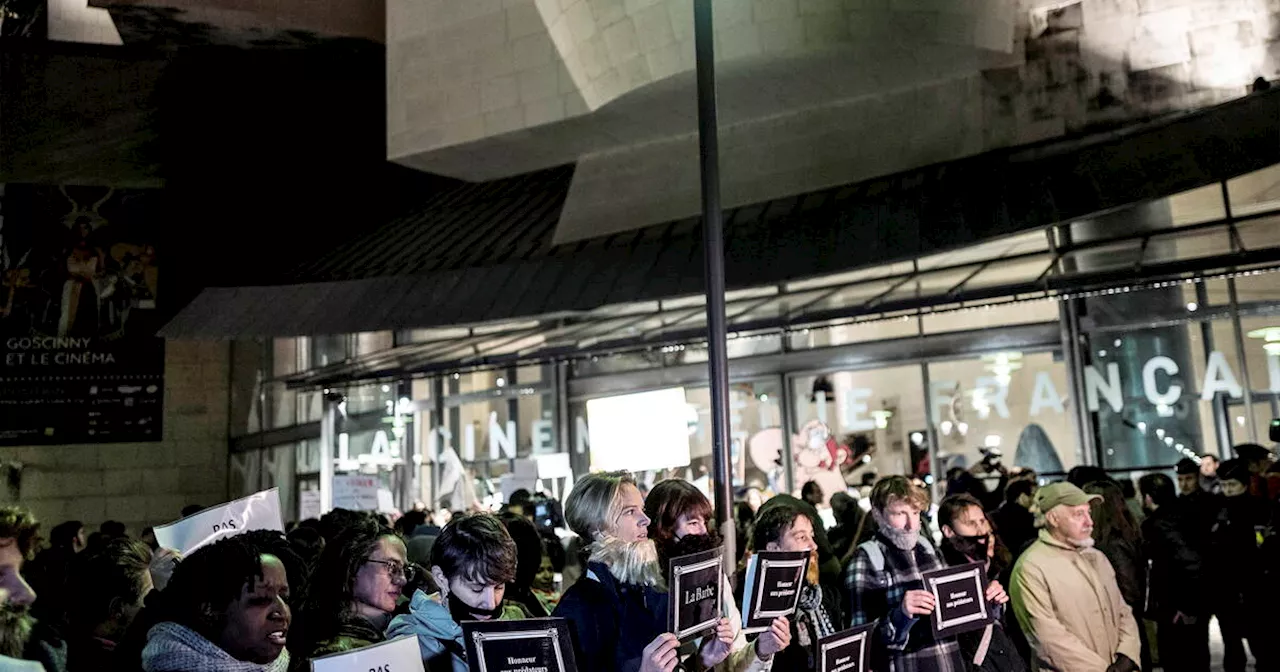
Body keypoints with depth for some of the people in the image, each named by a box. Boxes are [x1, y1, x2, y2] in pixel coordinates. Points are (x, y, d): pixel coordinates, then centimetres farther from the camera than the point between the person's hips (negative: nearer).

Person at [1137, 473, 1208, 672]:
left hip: (1178, 614, -8)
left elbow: (1190, 562, -31)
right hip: (1196, 608, 8)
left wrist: (1186, 607, -22)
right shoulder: (1182, 515, 4)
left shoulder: (1160, 524, -21)